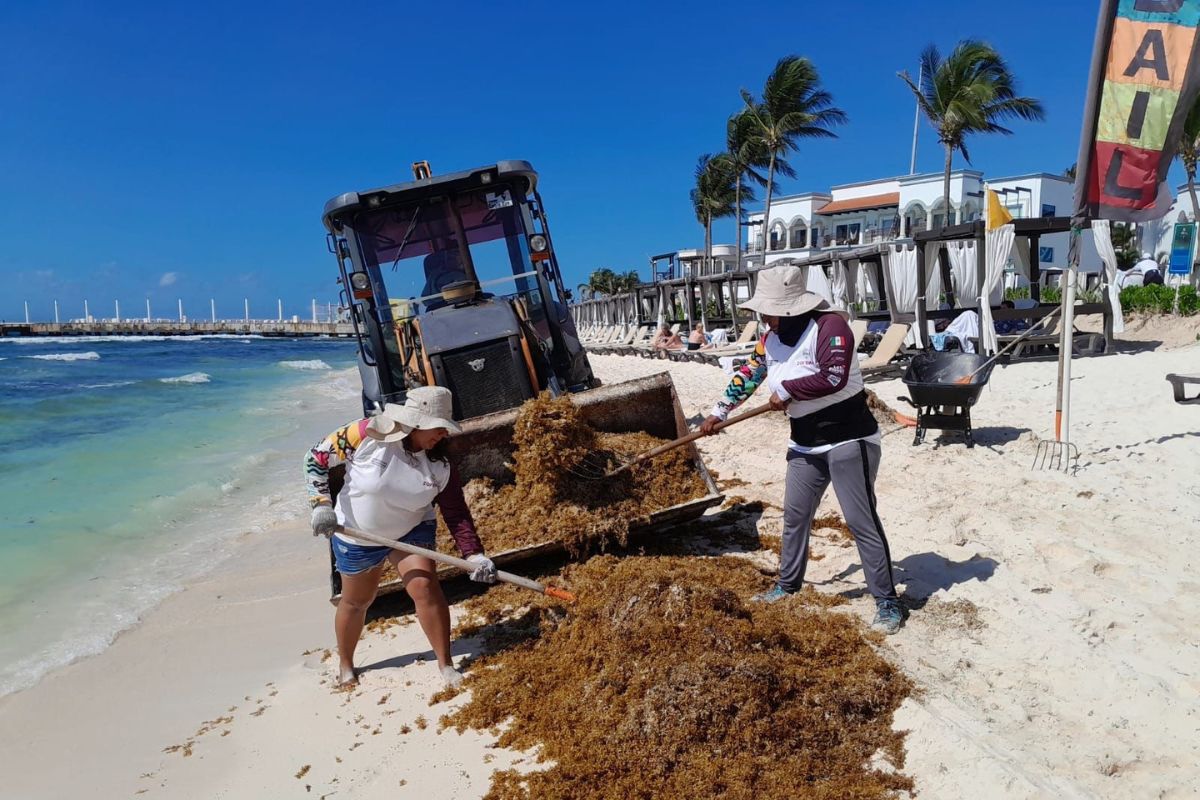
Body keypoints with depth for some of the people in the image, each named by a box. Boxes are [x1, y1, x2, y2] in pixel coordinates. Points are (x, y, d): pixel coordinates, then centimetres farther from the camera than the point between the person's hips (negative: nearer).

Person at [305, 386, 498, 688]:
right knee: (356, 601, 15)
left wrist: (474, 555, -25)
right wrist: (321, 504, -23)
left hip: (412, 531, 1)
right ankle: (345, 664, 42)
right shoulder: (367, 435, -27)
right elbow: (317, 458, -16)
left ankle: (445, 663, 1)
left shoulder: (440, 465, -18)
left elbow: (456, 514, -15)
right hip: (357, 536, -1)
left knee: (425, 587, -16)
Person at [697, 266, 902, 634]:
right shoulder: (771, 338, 6)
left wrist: (786, 390, -18)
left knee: (861, 521, -5)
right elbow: (747, 375, 16)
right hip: (805, 443, 8)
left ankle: (887, 602, 6)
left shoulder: (830, 325, -19)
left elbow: (833, 377, -29)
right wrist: (718, 413, 17)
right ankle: (788, 584, 32)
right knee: (795, 515, 15)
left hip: (848, 438, -8)